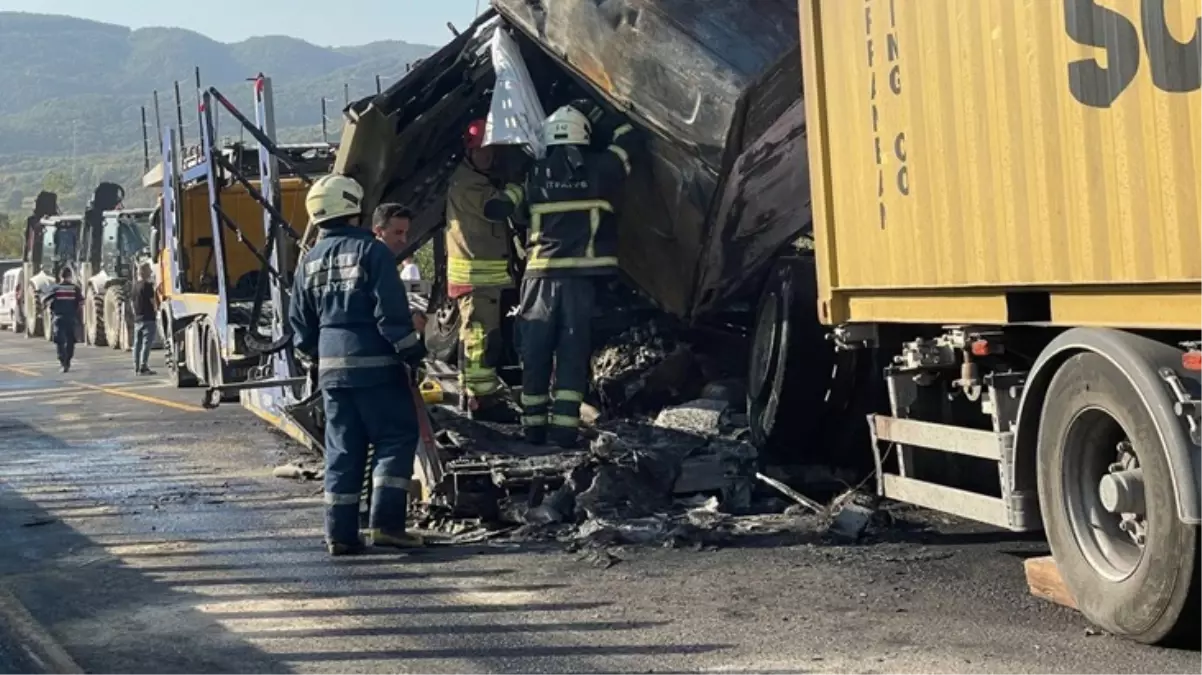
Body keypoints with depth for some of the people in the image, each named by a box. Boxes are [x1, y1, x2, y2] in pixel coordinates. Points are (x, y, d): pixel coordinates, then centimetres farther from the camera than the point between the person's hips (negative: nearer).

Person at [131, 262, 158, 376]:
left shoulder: (135, 285, 12)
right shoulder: (147, 285, -13)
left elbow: (133, 302, 17)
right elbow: (153, 301, -13)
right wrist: (156, 310, 4)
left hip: (137, 319, 8)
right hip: (148, 318, -8)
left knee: (137, 343, 10)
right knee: (146, 343, -8)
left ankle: (137, 368, 12)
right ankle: (143, 367, -13)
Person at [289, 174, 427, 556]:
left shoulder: (310, 261, 10)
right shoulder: (370, 251, -9)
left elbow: (300, 323, 14)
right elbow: (392, 312, -14)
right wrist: (412, 352, -8)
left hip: (332, 366, 6)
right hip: (375, 364, -6)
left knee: (342, 449, 10)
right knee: (396, 438, 2)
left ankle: (340, 533, 9)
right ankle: (385, 522, -7)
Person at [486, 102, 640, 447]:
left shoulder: (534, 174, 6)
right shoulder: (599, 168, 5)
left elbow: (497, 207, 4)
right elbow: (628, 140, 22)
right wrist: (599, 114, 30)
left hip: (542, 275, 1)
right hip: (582, 276, -1)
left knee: (536, 352, 8)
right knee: (573, 351, 0)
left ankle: (534, 426, 12)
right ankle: (564, 427, -7)